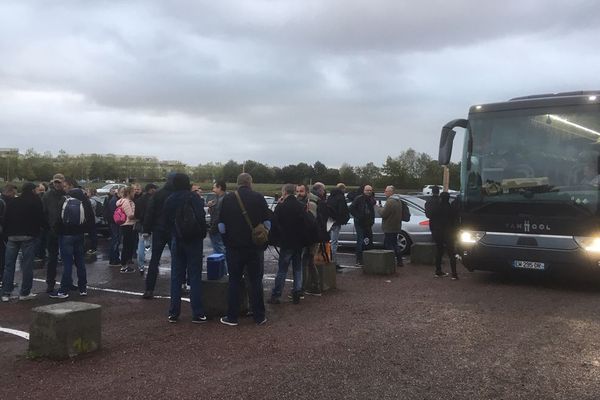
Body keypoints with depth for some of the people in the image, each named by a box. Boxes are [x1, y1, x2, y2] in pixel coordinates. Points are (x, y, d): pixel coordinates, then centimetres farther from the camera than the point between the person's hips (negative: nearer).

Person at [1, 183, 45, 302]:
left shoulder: (12, 203, 8)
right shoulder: (36, 202, -4)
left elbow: (6, 220, 9)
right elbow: (40, 219, -4)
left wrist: (7, 233, 12)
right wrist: (35, 231, 11)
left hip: (12, 236, 4)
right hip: (28, 236, -4)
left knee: (9, 265, 8)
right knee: (27, 265, 2)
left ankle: (6, 293, 8)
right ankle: (25, 293, 3)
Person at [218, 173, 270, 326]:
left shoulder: (228, 198, -3)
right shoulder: (259, 198, -5)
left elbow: (221, 225, -1)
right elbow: (267, 223, -4)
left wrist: (227, 241, 12)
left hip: (234, 246, 0)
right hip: (255, 247, 0)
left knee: (234, 281, 9)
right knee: (255, 281, 8)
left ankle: (232, 317, 13)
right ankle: (259, 317, 14)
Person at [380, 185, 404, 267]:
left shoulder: (390, 201, -20)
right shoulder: (398, 201, 12)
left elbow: (383, 214, -22)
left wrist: (380, 209, -1)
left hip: (389, 228, -10)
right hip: (397, 227, 10)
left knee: (388, 245, -3)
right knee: (394, 244, 18)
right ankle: (399, 261, 21)